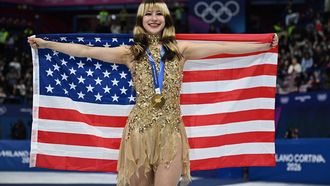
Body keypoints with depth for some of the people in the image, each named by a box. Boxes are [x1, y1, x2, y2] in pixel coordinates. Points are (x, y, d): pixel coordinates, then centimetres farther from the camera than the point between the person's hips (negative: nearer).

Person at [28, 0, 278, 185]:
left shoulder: (180, 49, 7)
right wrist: (46, 44, 3)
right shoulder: (130, 52, 6)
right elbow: (86, 51, 5)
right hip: (140, 127, 0)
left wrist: (264, 46, 8)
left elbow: (223, 47, 7)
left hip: (171, 129, 0)